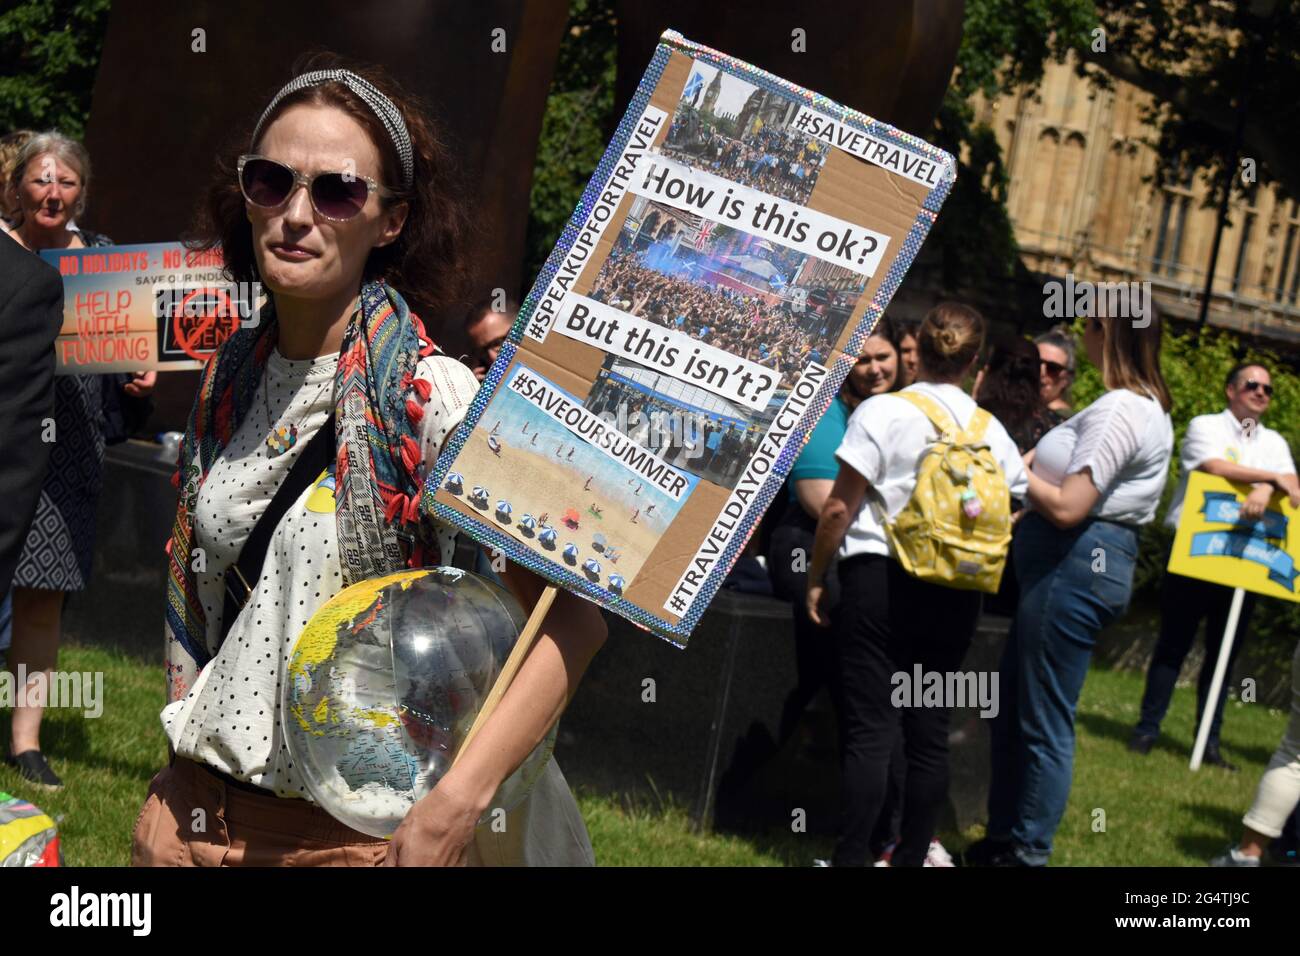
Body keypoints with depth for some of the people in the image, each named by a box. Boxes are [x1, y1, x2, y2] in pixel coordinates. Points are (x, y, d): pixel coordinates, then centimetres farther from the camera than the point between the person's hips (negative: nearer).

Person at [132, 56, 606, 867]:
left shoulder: (435, 399, -18)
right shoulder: (232, 376, 2)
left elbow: (576, 616, -22)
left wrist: (453, 807, -28)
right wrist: (183, 764, 9)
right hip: (194, 805, 6)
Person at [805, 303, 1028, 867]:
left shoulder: (882, 412, -7)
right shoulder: (991, 430, 7)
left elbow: (839, 509, -8)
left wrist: (816, 578, 1)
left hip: (880, 580, -4)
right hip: (956, 593, 4)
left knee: (869, 730, -3)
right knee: (930, 731, 10)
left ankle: (851, 857, -4)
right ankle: (911, 856, 15)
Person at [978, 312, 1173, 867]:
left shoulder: (1119, 410, -17)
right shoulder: (1146, 406, 16)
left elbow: (1067, 508, -21)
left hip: (1076, 563, -11)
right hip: (1088, 558, 11)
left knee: (1043, 721, -2)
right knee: (1013, 710, 16)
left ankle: (1026, 853, 7)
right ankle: (1003, 841, 25)